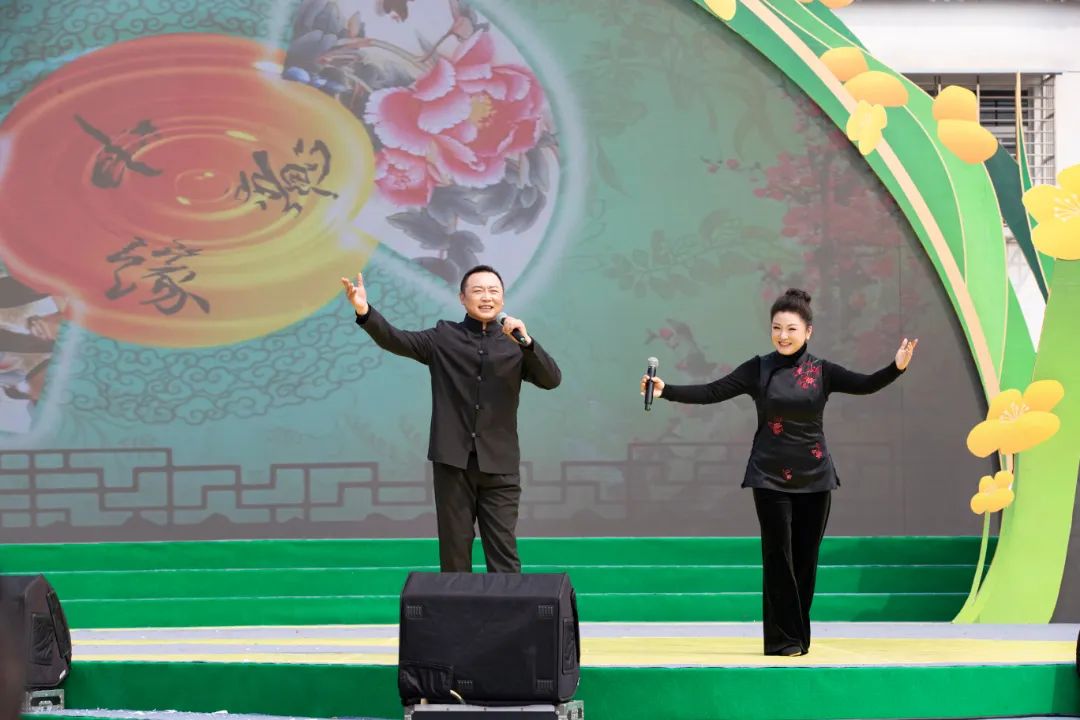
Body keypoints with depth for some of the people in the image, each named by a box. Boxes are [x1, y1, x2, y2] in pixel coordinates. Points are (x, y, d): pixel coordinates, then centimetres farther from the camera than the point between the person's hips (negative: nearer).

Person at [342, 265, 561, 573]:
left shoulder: (514, 344, 7)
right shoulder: (443, 337, 6)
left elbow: (552, 380, -5)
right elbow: (398, 341, -9)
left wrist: (526, 342, -21)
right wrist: (365, 312, -28)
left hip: (499, 466, 0)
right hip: (453, 461, 0)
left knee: (503, 553, 0)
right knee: (454, 550, 6)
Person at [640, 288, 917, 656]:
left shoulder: (821, 371, 2)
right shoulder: (758, 370, -1)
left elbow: (865, 385, -9)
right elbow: (712, 392, -6)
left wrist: (897, 367, -25)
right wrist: (667, 391, -17)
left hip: (813, 476, 2)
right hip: (770, 475, -1)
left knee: (805, 557, 5)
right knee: (778, 555, -4)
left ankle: (799, 637, 16)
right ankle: (781, 639, 1)